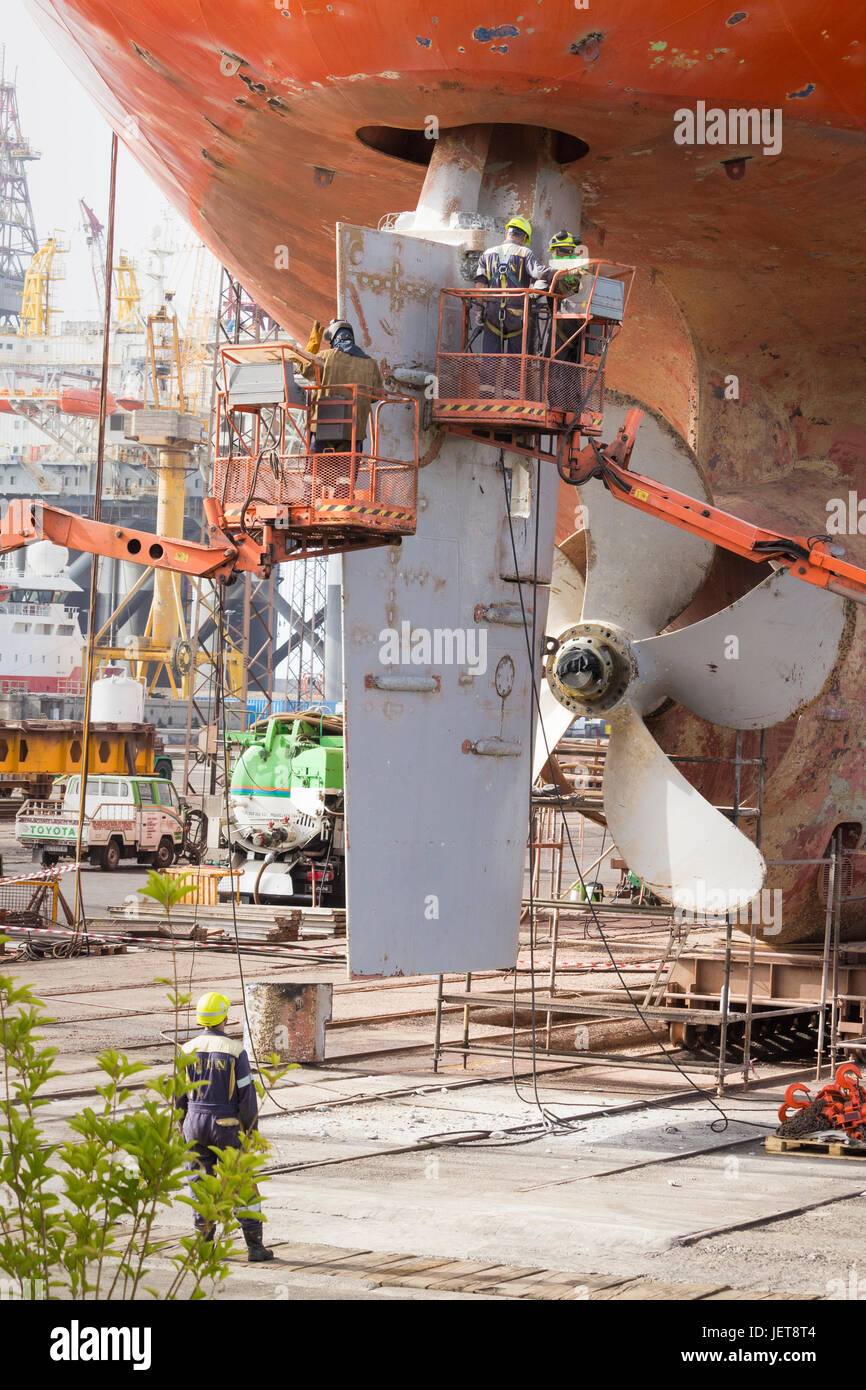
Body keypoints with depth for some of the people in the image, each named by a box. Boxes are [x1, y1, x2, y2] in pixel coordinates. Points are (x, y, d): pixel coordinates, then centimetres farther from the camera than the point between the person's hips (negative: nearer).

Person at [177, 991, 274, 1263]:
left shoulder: (188, 1050, -1)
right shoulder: (235, 1050, -10)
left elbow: (179, 1094, 5)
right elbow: (247, 1093, -9)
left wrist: (181, 1127, 16)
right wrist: (252, 1129, 1)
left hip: (195, 1125, 3)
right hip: (226, 1126, -3)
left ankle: (206, 1243, 12)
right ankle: (254, 1245, 4)